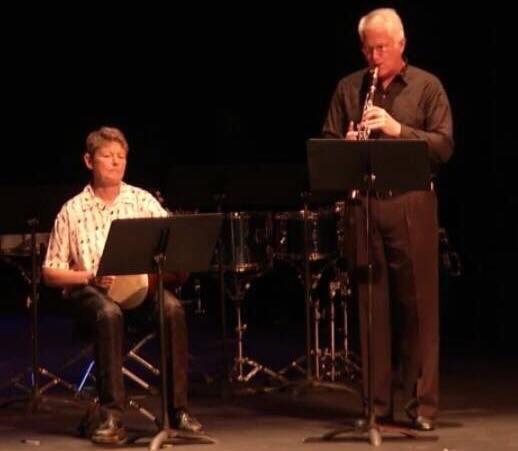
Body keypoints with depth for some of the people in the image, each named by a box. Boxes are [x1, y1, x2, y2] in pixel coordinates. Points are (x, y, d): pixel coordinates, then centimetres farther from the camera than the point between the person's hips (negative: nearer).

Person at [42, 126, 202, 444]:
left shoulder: (142, 201, 7)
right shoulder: (72, 211, 2)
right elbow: (50, 273, 3)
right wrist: (91, 277, -14)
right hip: (89, 290, -2)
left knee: (172, 307, -31)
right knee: (109, 313, -38)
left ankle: (178, 408, -25)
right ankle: (112, 416, -36)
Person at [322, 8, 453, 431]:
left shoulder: (426, 86, 5)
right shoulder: (348, 89, 13)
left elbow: (444, 145, -4)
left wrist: (398, 129, -17)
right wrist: (346, 143, -10)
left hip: (412, 205, -2)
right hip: (363, 206, 2)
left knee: (419, 304, -2)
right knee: (371, 305, 4)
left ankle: (423, 404, 2)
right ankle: (377, 403, 10)